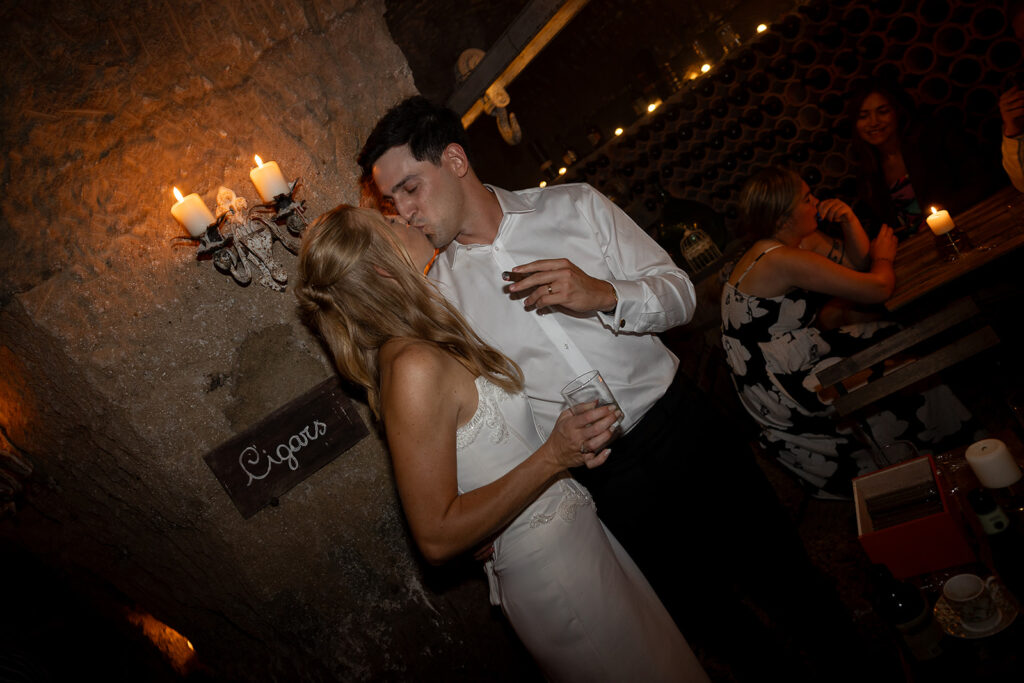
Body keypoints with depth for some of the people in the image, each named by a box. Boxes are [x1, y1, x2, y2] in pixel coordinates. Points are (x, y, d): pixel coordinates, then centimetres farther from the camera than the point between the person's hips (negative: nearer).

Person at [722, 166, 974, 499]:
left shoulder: (801, 241, 3)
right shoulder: (782, 260, -26)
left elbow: (860, 263, 13)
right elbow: (878, 289, -21)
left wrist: (848, 219, -4)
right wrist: (884, 256, 1)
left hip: (805, 353, 9)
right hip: (784, 391, -9)